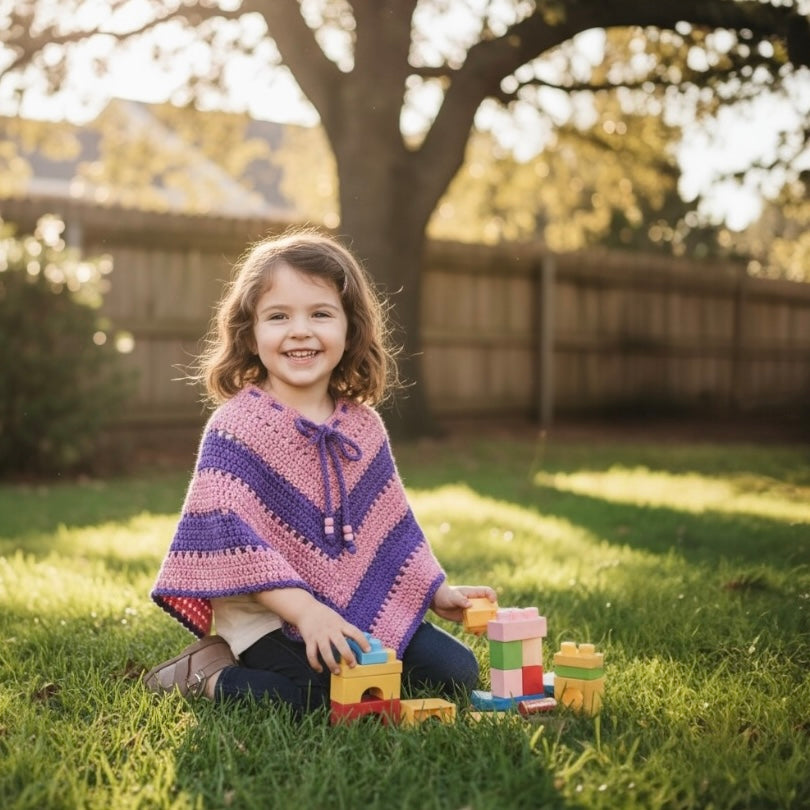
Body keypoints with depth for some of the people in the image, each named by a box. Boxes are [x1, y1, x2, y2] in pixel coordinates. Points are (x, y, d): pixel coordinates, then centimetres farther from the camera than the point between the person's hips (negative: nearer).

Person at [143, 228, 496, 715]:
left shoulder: (363, 426, 7)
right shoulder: (237, 425, -13)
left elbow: (392, 523, 17)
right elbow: (225, 533, -20)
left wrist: (436, 590, 14)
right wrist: (304, 609, -28)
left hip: (360, 609, 7)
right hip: (268, 616, -7)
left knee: (456, 671, 2)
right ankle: (210, 674, -3)